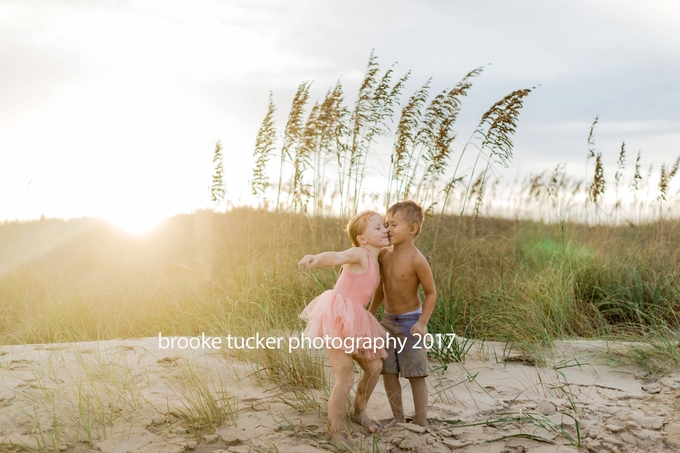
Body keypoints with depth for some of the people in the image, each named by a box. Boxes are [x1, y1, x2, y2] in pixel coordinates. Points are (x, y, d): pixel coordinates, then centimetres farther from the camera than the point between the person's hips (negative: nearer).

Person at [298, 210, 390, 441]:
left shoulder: (374, 260, 13)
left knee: (374, 365, 13)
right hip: (336, 317, -9)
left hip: (352, 321, 9)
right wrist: (316, 258, -53)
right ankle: (334, 432, 8)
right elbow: (335, 257, -34)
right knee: (346, 378, -8)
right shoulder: (360, 254, -12)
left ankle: (359, 411, 34)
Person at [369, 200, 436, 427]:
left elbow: (431, 293, -12)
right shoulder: (384, 254, -2)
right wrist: (370, 314, 16)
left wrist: (422, 322, -18)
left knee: (416, 375, 2)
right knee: (388, 372, 10)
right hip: (388, 321, 6)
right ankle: (398, 418, 25)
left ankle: (421, 424, 13)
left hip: (410, 322, -6)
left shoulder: (417, 260, -20)